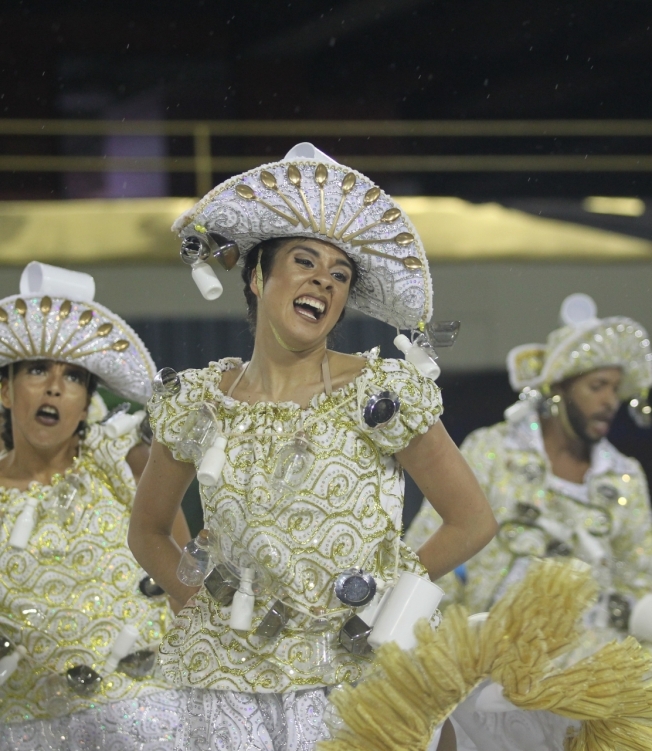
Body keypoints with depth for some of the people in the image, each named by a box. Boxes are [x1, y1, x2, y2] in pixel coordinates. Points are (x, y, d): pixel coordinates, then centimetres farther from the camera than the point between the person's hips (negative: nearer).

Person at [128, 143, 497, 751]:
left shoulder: (380, 393, -5)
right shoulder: (197, 402, 4)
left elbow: (473, 523, -1)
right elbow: (147, 531, 18)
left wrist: (383, 591, -1)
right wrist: (200, 601, 6)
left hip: (350, 681, -2)